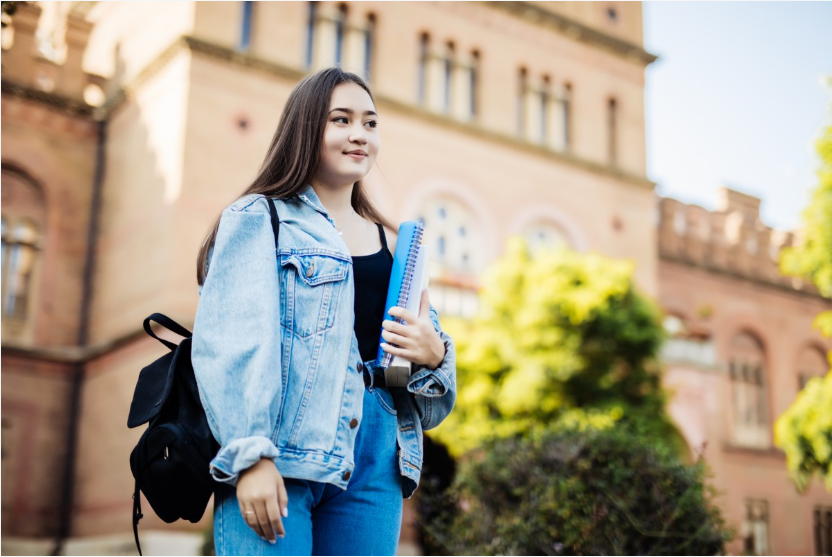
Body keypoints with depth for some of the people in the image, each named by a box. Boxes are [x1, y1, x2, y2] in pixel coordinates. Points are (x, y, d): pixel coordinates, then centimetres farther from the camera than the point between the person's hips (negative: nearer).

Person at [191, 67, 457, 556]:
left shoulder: (394, 244, 21)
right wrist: (251, 455, -18)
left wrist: (434, 354, -2)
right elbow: (232, 343, -7)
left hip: (373, 460, 5)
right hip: (276, 456, -4)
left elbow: (427, 344, 22)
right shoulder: (259, 218, 6)